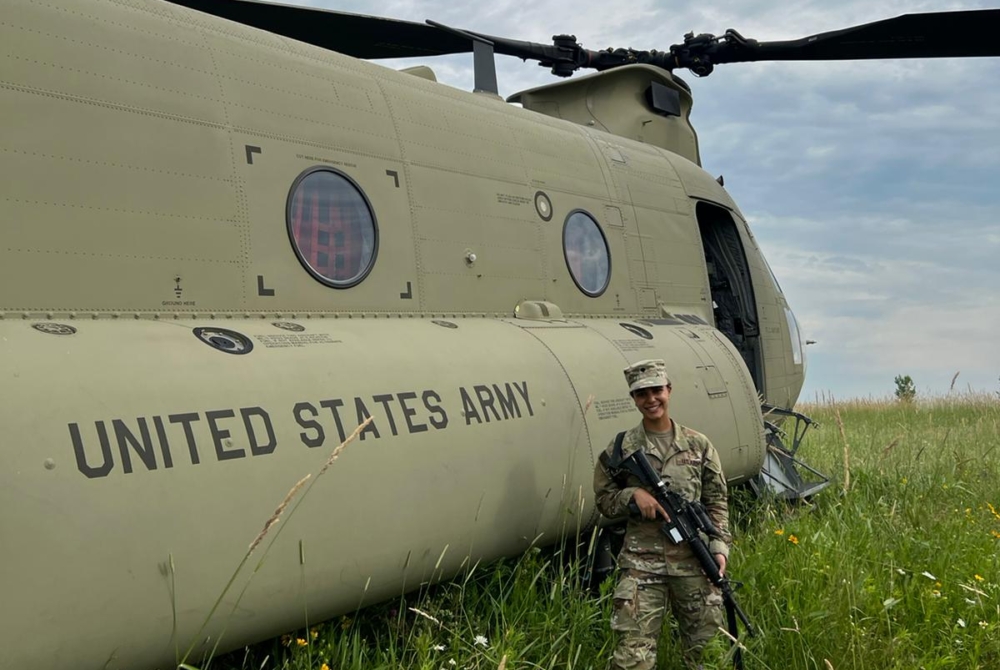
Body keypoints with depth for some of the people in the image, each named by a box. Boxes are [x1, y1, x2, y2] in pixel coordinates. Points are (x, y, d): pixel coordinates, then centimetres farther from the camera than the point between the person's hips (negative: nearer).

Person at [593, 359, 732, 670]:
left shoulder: (698, 445, 6)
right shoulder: (620, 449, 2)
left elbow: (716, 502, 8)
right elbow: (604, 501, 8)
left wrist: (719, 546, -3)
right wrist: (633, 494, -11)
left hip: (694, 560, 2)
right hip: (641, 562, -2)